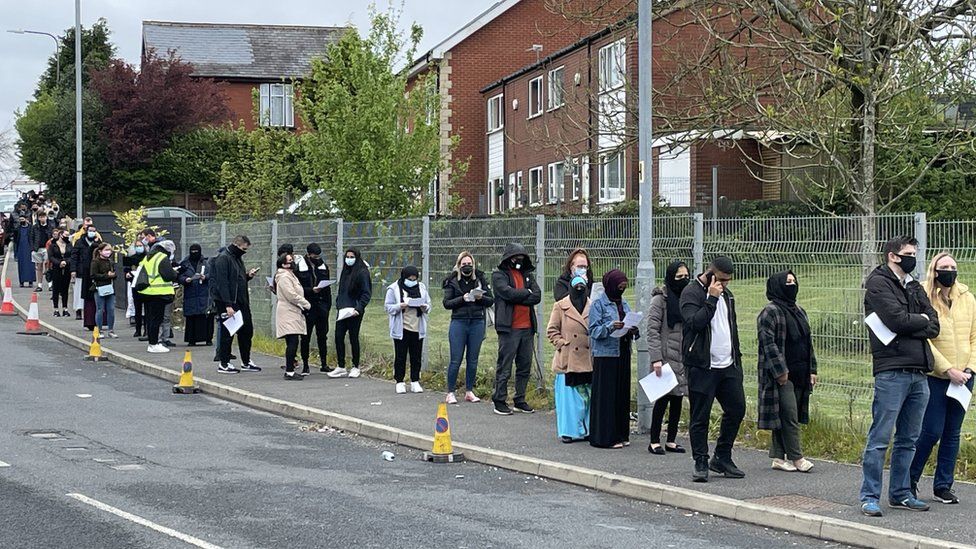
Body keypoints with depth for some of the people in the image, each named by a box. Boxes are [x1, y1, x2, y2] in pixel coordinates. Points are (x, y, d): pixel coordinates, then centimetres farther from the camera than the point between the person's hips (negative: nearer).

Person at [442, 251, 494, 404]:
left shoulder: (480, 279, 5)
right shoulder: (452, 281, 1)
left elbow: (491, 300, 5)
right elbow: (447, 303, -3)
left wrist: (480, 297, -14)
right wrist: (463, 298, -16)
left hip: (477, 323, 2)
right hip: (459, 322, -2)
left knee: (473, 360, 8)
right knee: (456, 360, -2)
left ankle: (469, 391, 18)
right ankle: (450, 393, 6)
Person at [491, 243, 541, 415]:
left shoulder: (528, 275, 16)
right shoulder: (499, 276, 1)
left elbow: (537, 296, 2)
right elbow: (508, 292, -17)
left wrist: (517, 297, -9)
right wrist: (526, 293, -3)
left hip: (527, 327, 6)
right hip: (509, 328, -6)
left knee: (525, 366, 10)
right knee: (504, 367, -4)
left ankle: (520, 400, 19)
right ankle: (500, 402, 2)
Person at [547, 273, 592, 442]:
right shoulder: (561, 307, 2)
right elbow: (552, 330, 4)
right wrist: (562, 344, -7)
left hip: (588, 361, 2)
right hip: (568, 360, -2)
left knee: (588, 396, 6)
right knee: (569, 397, 0)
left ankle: (587, 430, 14)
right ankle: (569, 431, 6)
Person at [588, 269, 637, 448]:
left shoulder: (623, 303, 15)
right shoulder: (598, 304, -5)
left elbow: (630, 324, 18)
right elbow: (594, 330, -10)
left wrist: (632, 330, -5)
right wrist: (610, 327, -25)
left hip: (623, 353, 7)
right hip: (606, 354, -7)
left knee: (622, 393, 9)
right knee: (606, 395, -5)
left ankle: (621, 434, 17)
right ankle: (605, 436, -1)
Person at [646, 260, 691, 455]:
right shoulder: (660, 299, -6)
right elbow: (652, 330, -11)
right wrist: (655, 358, -18)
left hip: (684, 358, 6)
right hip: (666, 357, -6)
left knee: (678, 399, 7)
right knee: (663, 399, -5)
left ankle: (671, 441, 15)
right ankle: (654, 442, 2)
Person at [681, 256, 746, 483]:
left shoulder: (726, 294, 16)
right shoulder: (691, 293, -7)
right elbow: (695, 323, -22)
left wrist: (737, 356, 20)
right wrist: (712, 299, -20)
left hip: (728, 366, 7)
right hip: (702, 367, -7)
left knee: (737, 409, 6)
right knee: (700, 417, -2)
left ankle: (722, 457, 18)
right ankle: (701, 463, 7)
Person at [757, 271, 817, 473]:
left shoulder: (799, 311, 17)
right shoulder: (770, 312, -9)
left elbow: (808, 342, 21)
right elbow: (768, 343, -15)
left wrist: (812, 369, 14)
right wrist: (780, 371, -19)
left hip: (799, 374, 8)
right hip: (781, 374, -8)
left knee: (784, 417, 10)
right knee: (789, 415, -8)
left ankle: (778, 457, 14)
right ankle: (796, 458, -5)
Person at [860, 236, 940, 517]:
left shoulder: (915, 288, 20)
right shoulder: (878, 283, -3)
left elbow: (934, 326, 8)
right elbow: (897, 320, -17)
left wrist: (909, 325, -8)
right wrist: (921, 320, 1)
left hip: (919, 372, 8)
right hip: (891, 371, -8)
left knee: (908, 440, 12)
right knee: (880, 438, -6)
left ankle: (901, 493, 19)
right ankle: (869, 496, -2)